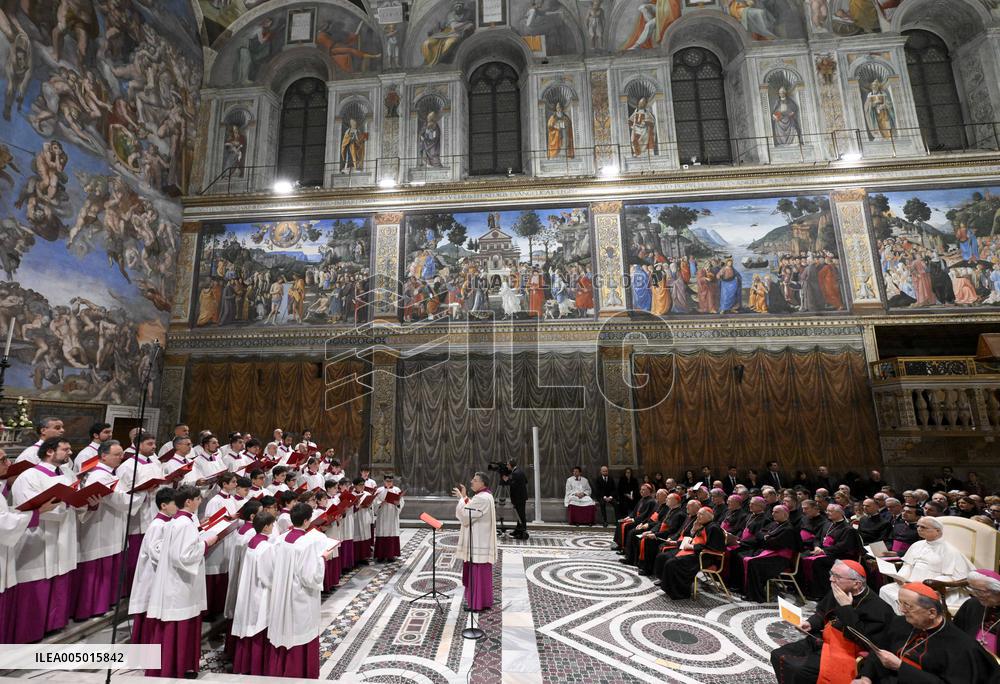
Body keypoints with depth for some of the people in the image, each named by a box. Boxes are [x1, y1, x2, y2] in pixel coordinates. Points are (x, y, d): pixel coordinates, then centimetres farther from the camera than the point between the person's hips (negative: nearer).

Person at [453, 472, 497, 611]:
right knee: (480, 572, 18)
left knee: (478, 572, 0)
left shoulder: (481, 498, -22)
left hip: (478, 542, -10)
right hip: (480, 541, 10)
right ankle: (484, 601, 28)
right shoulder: (485, 496, 10)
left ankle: (478, 604, 10)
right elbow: (472, 512, 17)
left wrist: (462, 498, -10)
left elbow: (465, 514, -23)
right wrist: (464, 497, 9)